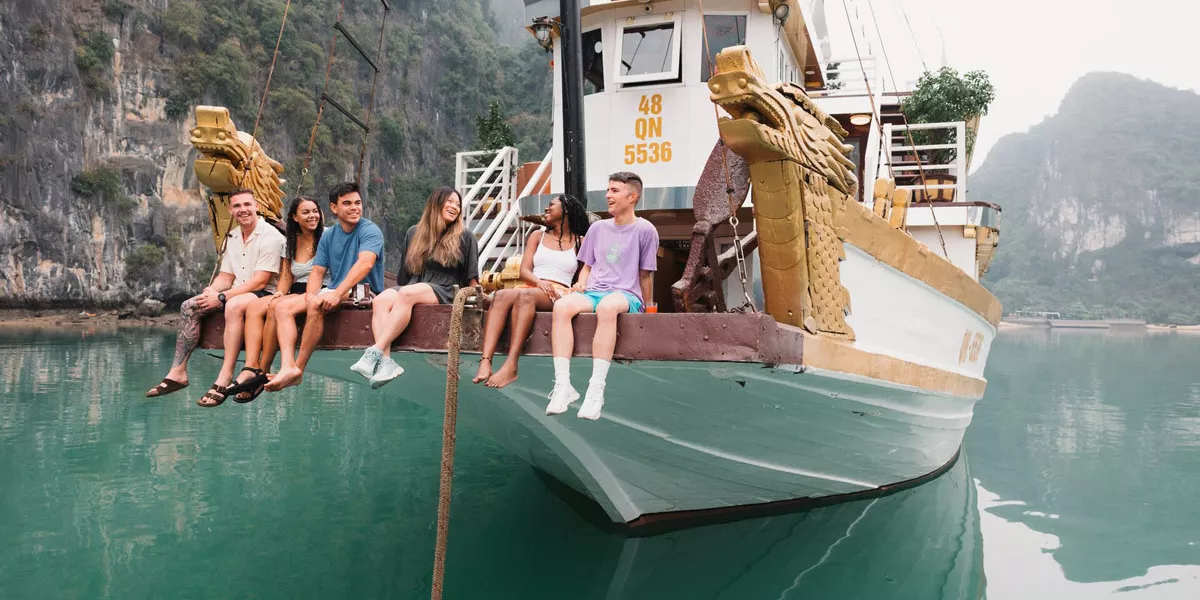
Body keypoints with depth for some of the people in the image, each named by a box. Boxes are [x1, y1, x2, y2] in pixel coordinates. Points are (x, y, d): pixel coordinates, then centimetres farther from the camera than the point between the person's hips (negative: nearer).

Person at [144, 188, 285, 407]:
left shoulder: (270, 236, -12)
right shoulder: (232, 237, 14)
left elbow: (259, 281, -19)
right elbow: (226, 277, 16)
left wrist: (222, 297, -20)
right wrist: (210, 291, -7)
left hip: (265, 294, -8)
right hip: (237, 293, 9)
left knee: (234, 305, -38)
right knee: (189, 306, -6)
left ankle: (225, 378, -40)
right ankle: (178, 372, -9)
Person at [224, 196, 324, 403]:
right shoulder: (290, 242, 18)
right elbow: (286, 276, 16)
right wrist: (280, 292, -6)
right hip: (295, 293, 7)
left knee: (275, 307, -32)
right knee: (254, 306, -19)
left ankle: (264, 372, -25)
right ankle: (250, 368, -35)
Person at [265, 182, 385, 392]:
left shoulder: (369, 230, -9)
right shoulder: (328, 236, 13)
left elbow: (365, 264, -26)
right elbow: (317, 272, 9)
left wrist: (337, 294, -35)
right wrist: (310, 294, -14)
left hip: (363, 292, -7)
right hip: (335, 291, 8)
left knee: (316, 304, -32)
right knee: (282, 306, -8)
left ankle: (299, 368, -21)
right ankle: (288, 366, -26)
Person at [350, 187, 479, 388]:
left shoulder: (464, 236, 10)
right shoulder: (414, 233, 18)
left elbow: (471, 276, 8)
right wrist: (397, 290, 14)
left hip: (442, 292, -4)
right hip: (410, 288, 4)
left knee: (406, 294, -35)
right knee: (380, 300, -29)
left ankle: (375, 353, -43)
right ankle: (386, 362, -45)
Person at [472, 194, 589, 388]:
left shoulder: (579, 242, 16)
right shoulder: (538, 236, 24)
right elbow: (524, 271, 11)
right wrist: (539, 282, -10)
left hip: (558, 293, -3)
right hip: (529, 287, 3)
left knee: (525, 295, -37)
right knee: (501, 295, -32)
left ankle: (511, 367, -48)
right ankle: (485, 363, -48)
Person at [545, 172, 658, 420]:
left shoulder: (645, 230, 5)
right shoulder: (598, 228, 19)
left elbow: (646, 276, 8)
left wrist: (647, 308, 8)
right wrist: (581, 284, 4)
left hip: (627, 295, -4)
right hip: (593, 292, 5)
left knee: (607, 306, -42)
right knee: (561, 305, -30)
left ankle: (596, 389, -42)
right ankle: (562, 386, -34)